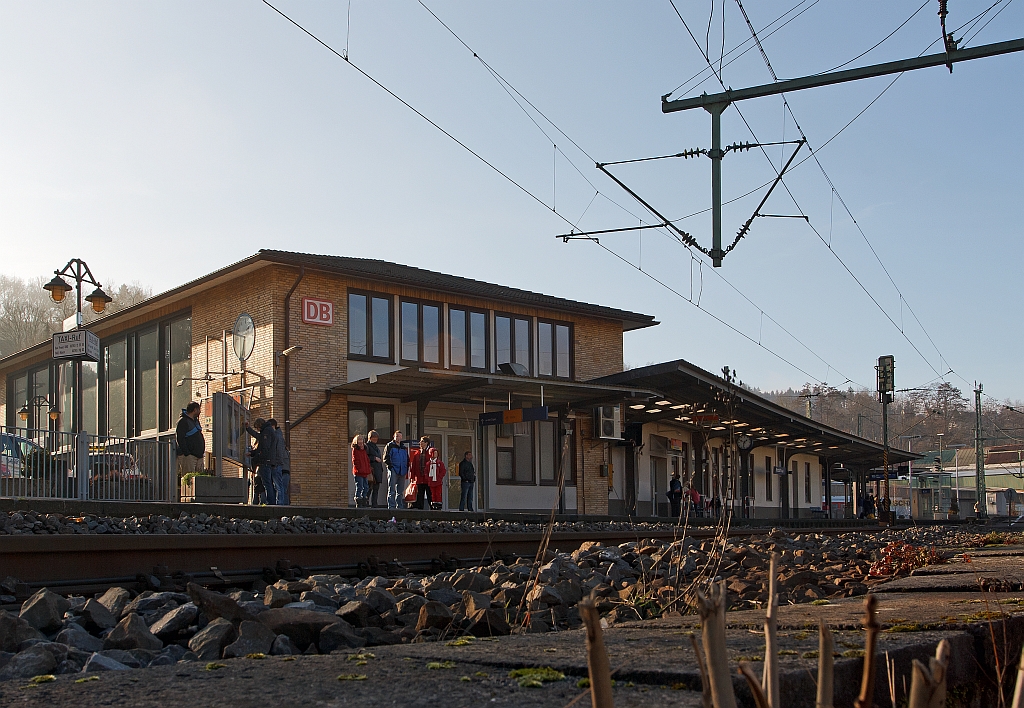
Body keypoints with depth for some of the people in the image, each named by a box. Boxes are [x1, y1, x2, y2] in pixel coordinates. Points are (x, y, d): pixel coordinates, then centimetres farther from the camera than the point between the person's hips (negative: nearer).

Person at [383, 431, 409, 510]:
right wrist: (390, 466, -13)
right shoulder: (389, 446, 2)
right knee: (392, 491, -8)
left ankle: (400, 506, 13)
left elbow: (407, 460, 24)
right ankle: (391, 506, -9)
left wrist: (406, 470, 11)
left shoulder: (404, 448, 20)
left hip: (402, 472, 6)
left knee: (400, 491, 8)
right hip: (393, 471, -6)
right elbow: (386, 459, -4)